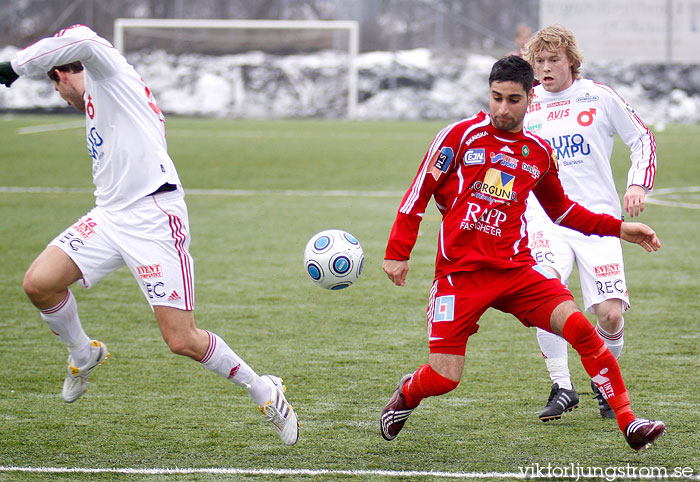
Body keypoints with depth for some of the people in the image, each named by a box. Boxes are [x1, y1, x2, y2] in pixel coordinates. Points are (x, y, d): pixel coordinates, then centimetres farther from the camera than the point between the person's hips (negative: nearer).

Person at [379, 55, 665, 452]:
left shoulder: (539, 153, 11)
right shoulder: (461, 136, 0)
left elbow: (561, 209, 27)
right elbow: (420, 193, 2)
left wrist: (619, 228, 18)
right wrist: (398, 253, -3)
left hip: (516, 270, 3)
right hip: (460, 272, -3)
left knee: (579, 326, -20)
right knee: (444, 378, -10)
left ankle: (630, 425, -14)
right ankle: (407, 394, 29)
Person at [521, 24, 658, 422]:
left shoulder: (599, 97, 2)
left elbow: (643, 139, 8)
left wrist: (639, 184, -5)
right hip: (546, 219, 1)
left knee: (610, 313, -11)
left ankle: (604, 385, 19)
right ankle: (562, 388, -12)